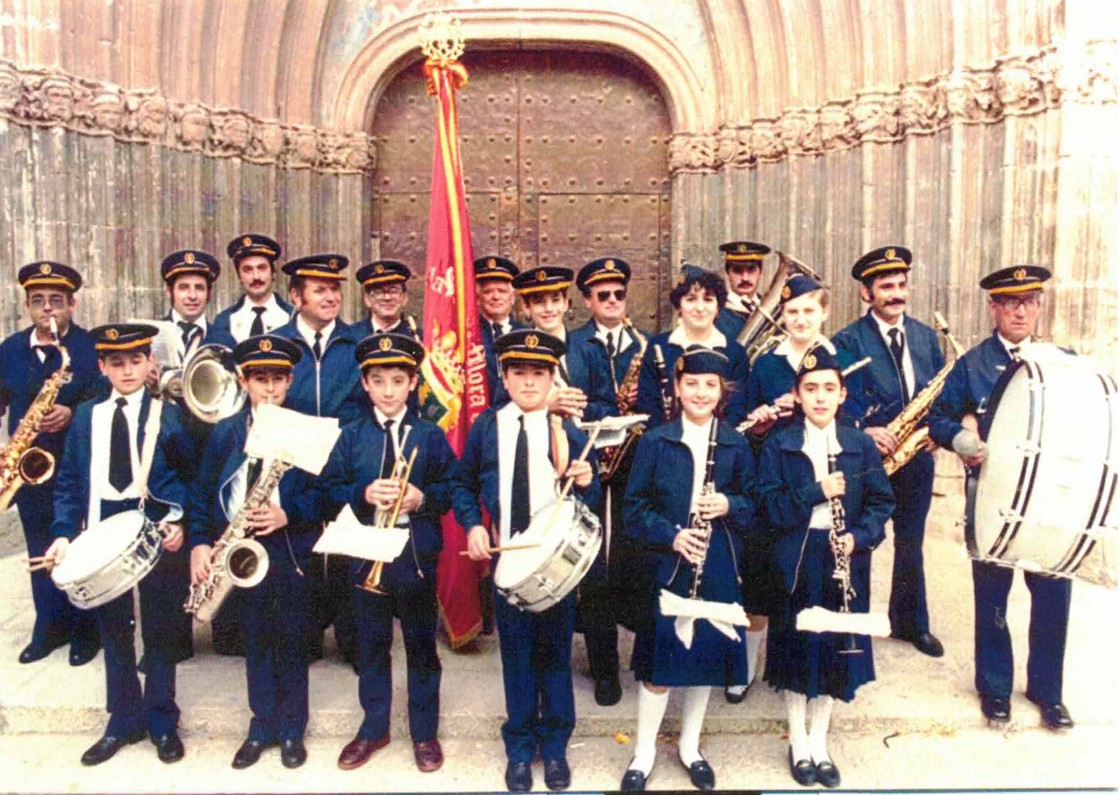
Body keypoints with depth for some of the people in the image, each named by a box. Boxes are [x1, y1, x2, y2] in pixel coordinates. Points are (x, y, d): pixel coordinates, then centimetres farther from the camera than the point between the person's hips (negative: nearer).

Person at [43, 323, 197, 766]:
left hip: (157, 534, -3)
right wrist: (63, 533, -5)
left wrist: (180, 521, -16)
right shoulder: (85, 416, 6)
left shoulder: (169, 415, -3)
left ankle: (162, 723, 24)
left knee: (160, 631, 8)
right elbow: (68, 482, 6)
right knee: (113, 631, 12)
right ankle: (123, 721, 28)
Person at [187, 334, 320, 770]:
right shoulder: (225, 432, 5)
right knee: (255, 644, 13)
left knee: (291, 644, 8)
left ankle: (291, 730, 23)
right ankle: (262, 727, 28)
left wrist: (288, 514, -20)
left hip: (290, 552, -2)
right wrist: (199, 543, -4)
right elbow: (203, 492, 7)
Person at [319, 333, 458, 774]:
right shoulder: (351, 436, 3)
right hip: (365, 555, 2)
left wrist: (422, 497, -18)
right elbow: (329, 492, 0)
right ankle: (374, 727, 32)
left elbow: (453, 486, -1)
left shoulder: (430, 435, 0)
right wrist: (363, 495, -17)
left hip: (417, 555, -1)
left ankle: (424, 732, 25)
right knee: (371, 646, 14)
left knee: (422, 646, 9)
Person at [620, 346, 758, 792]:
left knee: (707, 655, 12)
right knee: (660, 661, 4)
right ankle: (644, 751, 23)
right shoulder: (654, 442, -3)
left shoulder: (736, 445, 3)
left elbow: (755, 505, 7)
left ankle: (690, 746, 32)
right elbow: (634, 509, -3)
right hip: (667, 567, -2)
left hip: (718, 570, 2)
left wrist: (729, 506, -14)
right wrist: (671, 535, -18)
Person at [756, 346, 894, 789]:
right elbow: (771, 507, -9)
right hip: (795, 564, -2)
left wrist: (860, 536, -14)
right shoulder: (778, 445, -3)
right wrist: (817, 493, -21)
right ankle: (798, 744, 26)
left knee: (834, 651, 11)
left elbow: (881, 501, 2)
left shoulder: (861, 445, 2)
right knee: (796, 651, 7)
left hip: (843, 564, 2)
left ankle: (819, 743, 29)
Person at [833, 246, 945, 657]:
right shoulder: (847, 341, -7)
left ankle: (911, 622, 32)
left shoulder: (925, 336, 8)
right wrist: (863, 432, -25)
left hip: (915, 455, 5)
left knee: (911, 542, 16)